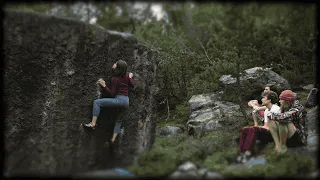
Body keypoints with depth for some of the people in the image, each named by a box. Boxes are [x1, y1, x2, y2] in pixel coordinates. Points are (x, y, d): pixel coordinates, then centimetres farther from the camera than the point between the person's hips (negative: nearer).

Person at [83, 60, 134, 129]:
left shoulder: (114, 79, -8)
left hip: (119, 99, -8)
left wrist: (104, 85, -10)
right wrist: (130, 77, 34)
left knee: (97, 102, -9)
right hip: (126, 102, 8)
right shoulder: (126, 76, 10)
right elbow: (132, 85, 23)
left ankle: (93, 123, -18)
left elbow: (112, 94, -11)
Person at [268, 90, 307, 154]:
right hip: (288, 136, 8)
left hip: (298, 137, -8)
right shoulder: (285, 108, 5)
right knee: (272, 121, -7)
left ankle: (283, 146, -15)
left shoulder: (297, 108, -19)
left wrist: (271, 115, -20)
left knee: (283, 122, -30)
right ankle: (277, 145, -21)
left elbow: (284, 117, -35)